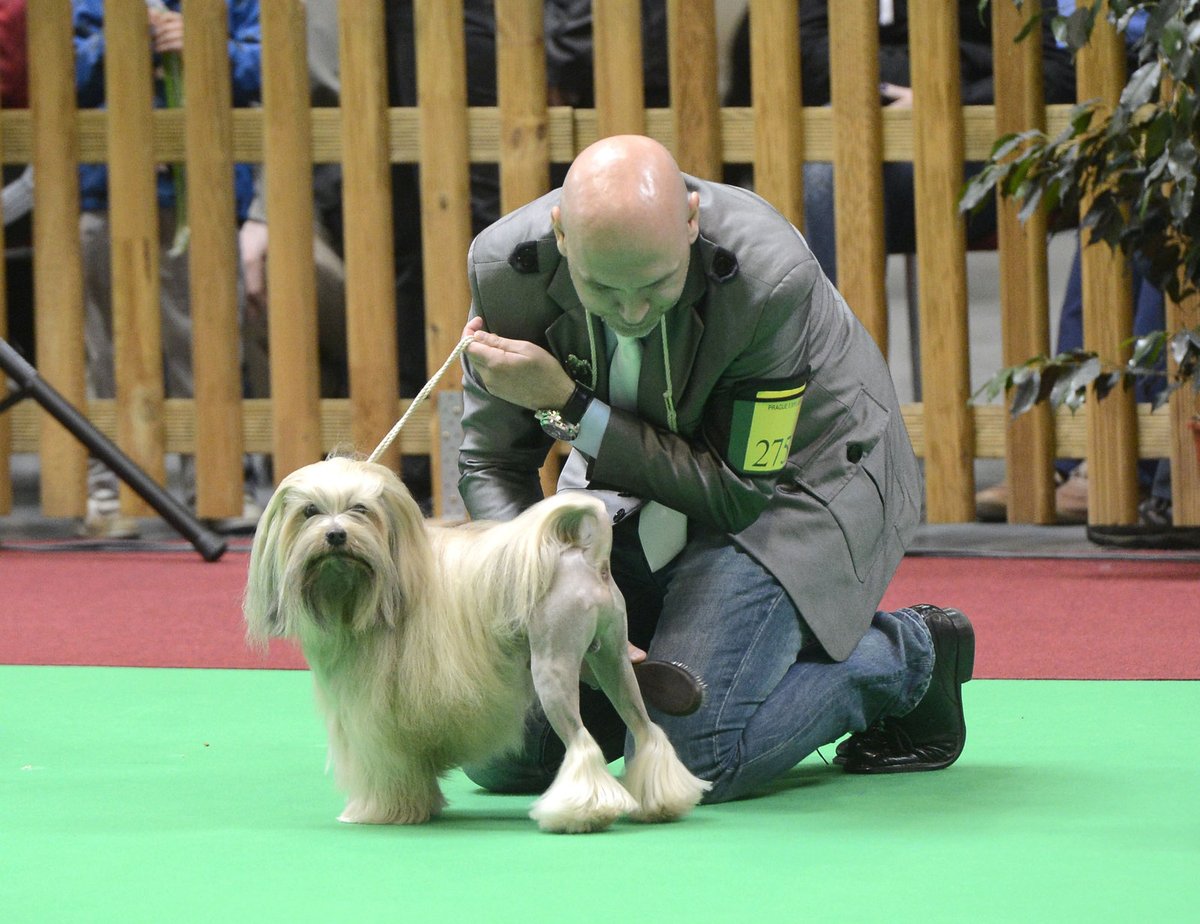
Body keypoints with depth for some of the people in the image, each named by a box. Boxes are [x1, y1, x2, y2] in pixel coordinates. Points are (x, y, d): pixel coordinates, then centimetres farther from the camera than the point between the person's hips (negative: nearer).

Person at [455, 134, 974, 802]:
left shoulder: (772, 277, -34)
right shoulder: (508, 266, -22)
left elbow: (742, 490, -23)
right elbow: (491, 466, -11)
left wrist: (566, 406, -28)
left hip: (786, 481, -4)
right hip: (631, 483, 4)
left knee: (687, 756, -22)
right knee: (504, 754, -5)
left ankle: (907, 656, 2)